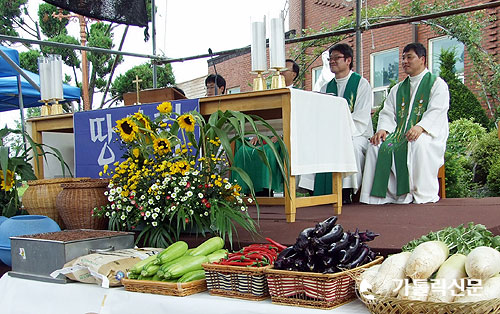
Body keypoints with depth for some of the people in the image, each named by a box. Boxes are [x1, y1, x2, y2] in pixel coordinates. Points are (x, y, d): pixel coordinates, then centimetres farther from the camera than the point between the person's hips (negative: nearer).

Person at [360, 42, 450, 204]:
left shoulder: (437, 84, 7)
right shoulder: (398, 89, 25)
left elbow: (436, 112, -10)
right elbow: (387, 113, 14)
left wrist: (420, 127, -29)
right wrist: (383, 129, -9)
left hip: (429, 134, -5)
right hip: (400, 133, 5)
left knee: (419, 144, -38)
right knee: (377, 145, -22)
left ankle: (424, 194, -28)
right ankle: (388, 193, -23)